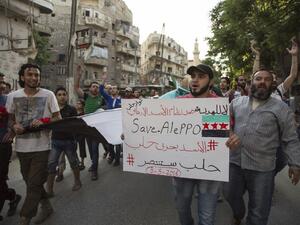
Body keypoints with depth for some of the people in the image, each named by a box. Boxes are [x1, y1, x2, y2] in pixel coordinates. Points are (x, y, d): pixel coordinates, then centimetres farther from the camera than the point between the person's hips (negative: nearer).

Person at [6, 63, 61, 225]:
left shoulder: (48, 95, -6)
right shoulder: (13, 96, 3)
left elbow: (58, 118, -2)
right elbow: (10, 119, 14)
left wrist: (43, 122, -21)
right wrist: (14, 126, -8)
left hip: (41, 147, -4)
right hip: (22, 147, 4)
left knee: (34, 185, -1)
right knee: (31, 182, 18)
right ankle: (46, 206, 40)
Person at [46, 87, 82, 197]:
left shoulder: (72, 109, -4)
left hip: (69, 140, -2)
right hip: (55, 140, 2)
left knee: (73, 162, 14)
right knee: (51, 164, -4)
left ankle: (77, 181, 37)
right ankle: (49, 190, 8)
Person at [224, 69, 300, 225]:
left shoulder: (281, 108, -3)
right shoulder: (236, 103, 6)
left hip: (262, 168, -3)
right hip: (234, 162, 3)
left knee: (258, 212, 11)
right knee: (231, 195, 22)